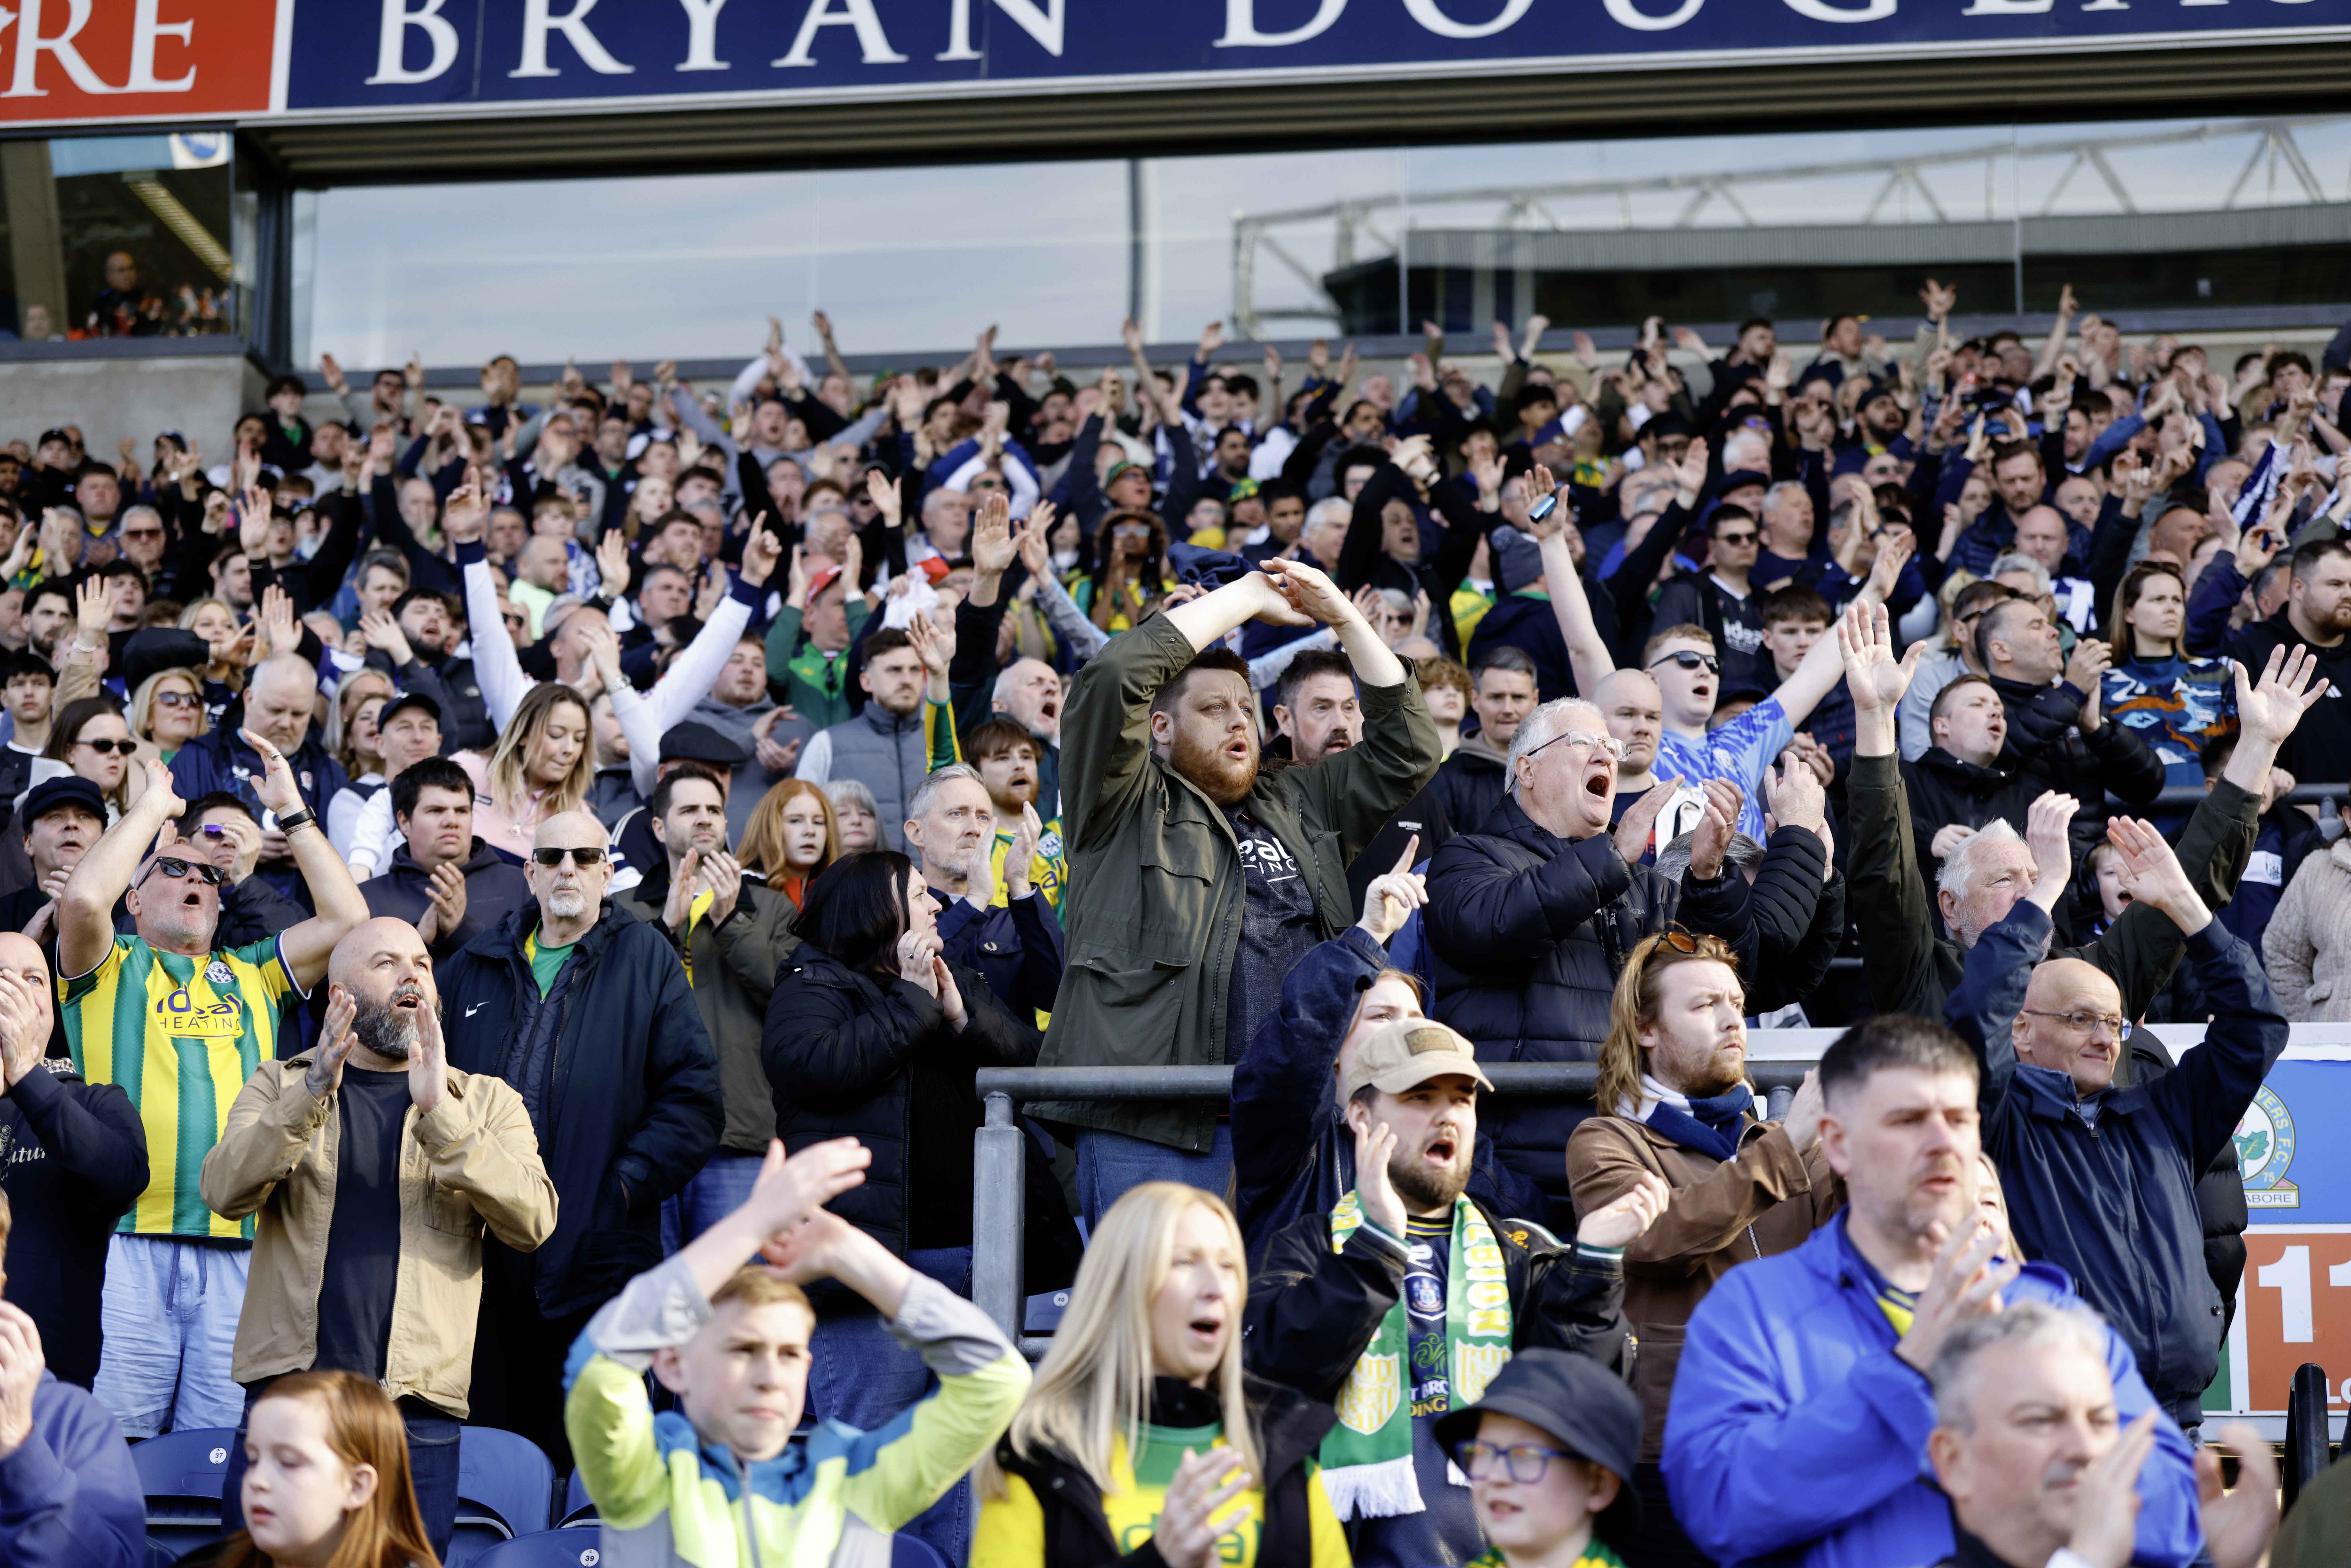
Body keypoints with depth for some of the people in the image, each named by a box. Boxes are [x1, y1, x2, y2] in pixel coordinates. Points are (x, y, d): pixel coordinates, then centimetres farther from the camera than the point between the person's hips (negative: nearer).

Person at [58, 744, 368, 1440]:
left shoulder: (252, 975, 24)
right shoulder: (110, 970, 14)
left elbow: (347, 917, 13)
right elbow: (82, 899, -7)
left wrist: (292, 810, 16)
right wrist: (153, 807, 4)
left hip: (239, 1249, 3)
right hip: (128, 1244, -3)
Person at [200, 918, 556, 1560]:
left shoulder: (486, 1103, 12)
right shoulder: (280, 1085, 13)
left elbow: (533, 1220, -6)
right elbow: (224, 1191, -5)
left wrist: (441, 1112, -17)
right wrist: (311, 1096, -19)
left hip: (418, 1413, 0)